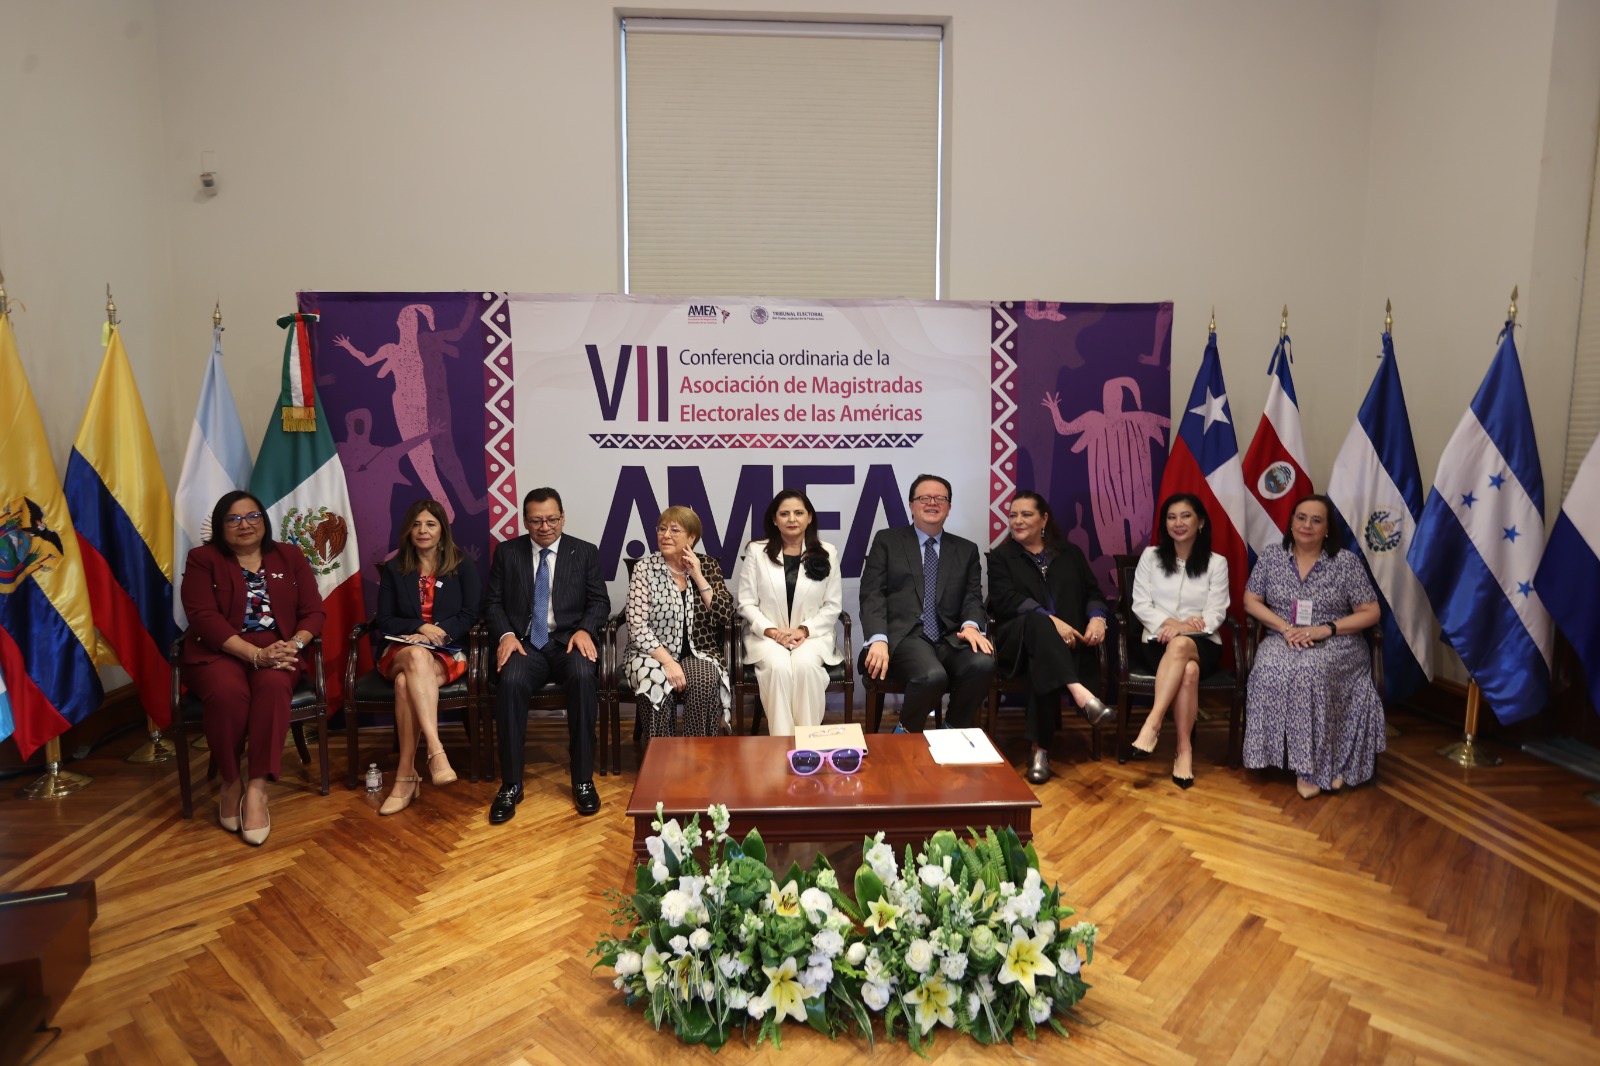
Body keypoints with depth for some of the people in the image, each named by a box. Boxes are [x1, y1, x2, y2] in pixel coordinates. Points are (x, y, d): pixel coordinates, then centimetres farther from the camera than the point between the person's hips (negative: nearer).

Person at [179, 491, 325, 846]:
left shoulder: (290, 557, 13)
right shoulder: (202, 559, 5)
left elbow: (312, 612, 8)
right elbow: (204, 617, -8)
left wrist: (293, 645, -15)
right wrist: (255, 653, -21)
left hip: (277, 650, 1)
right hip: (218, 651, -1)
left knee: (273, 686, -34)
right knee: (227, 692, -35)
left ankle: (257, 789, -32)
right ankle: (230, 783, -12)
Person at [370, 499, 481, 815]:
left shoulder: (463, 565, 8)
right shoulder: (394, 568, 12)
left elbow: (471, 614, 1)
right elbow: (385, 620, 7)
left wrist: (437, 633, -15)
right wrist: (420, 628, -12)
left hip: (448, 652, -1)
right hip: (401, 650, 1)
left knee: (406, 682, -36)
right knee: (417, 657, -39)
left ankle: (406, 775, -37)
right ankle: (436, 751, -50)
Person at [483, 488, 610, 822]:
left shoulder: (585, 552, 11)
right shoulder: (507, 552, 13)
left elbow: (599, 601, 7)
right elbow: (493, 602, 9)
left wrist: (584, 630, -13)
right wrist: (506, 635, -10)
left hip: (568, 641, 0)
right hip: (524, 643, 1)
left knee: (584, 676, -35)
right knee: (510, 682, -33)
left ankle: (583, 780, -22)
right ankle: (511, 784, -20)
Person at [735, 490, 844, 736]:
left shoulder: (827, 553, 4)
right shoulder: (756, 551, 3)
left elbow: (833, 605, 4)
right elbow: (746, 603, 2)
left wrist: (804, 630, -11)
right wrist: (772, 631, -13)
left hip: (813, 634, 1)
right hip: (766, 635, 0)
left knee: (805, 665, -33)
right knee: (779, 666, -33)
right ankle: (781, 740, -24)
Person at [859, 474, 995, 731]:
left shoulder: (966, 550, 21)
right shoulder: (887, 541, 12)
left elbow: (973, 596, 11)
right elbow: (872, 594, 2)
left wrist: (970, 625, -14)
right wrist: (878, 639, -15)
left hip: (950, 639, 3)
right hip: (904, 635, -3)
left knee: (983, 665, -30)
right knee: (932, 675, -35)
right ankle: (906, 734, -5)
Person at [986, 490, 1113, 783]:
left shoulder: (1070, 554, 23)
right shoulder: (1000, 557, 15)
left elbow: (1093, 593, 14)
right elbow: (1006, 600, -4)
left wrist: (1097, 617, -10)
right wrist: (1051, 620, -19)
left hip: (1068, 641, 1)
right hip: (1018, 638, -1)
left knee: (1042, 661, -36)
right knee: (1038, 622, -38)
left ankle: (1041, 749, -32)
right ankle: (1081, 694, -54)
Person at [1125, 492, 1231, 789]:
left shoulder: (1216, 563, 8)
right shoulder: (1151, 556, 11)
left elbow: (1216, 614, -1)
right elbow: (1140, 604, 3)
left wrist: (1182, 630, -19)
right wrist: (1171, 622, -15)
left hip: (1202, 644, 0)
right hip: (1157, 640, 1)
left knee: (1180, 646, -39)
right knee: (1188, 670, -36)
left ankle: (1152, 725, -42)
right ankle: (1185, 750, -32)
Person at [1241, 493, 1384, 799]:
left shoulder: (1346, 562, 0)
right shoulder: (1271, 558, 7)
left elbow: (1370, 613, 0)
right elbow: (1251, 602, 6)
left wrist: (1326, 629, -14)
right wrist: (1286, 628, -11)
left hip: (1336, 645, -2)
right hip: (1283, 642, 2)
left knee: (1309, 670, -36)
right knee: (1271, 668, -32)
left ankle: (1316, 763, -21)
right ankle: (1309, 764, -22)